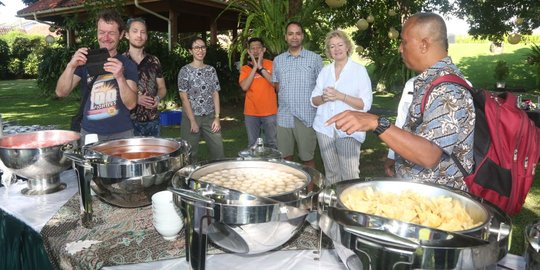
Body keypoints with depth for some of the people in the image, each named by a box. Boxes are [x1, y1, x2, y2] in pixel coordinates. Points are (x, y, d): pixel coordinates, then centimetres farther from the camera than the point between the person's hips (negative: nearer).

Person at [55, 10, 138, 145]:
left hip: (121, 134, -1)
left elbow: (131, 104, -11)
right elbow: (61, 92, -4)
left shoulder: (127, 64, 0)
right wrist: (71, 66, -20)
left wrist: (120, 77, -27)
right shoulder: (85, 60, 6)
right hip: (89, 133, 2)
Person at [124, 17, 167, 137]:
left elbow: (162, 88, 14)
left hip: (153, 120, 3)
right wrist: (135, 99, -16)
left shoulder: (154, 61, 7)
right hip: (129, 121, -3)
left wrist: (158, 98, -8)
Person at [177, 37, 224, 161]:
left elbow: (215, 94, 7)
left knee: (218, 150, 1)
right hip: (191, 116, -3)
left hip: (210, 117, 3)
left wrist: (217, 117, -1)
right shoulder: (185, 70, -4)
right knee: (191, 153, 3)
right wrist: (193, 121, -12)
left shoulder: (211, 70, 8)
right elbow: (184, 97, -8)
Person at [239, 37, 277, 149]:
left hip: (270, 112, -1)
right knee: (252, 144, 8)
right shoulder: (245, 68, 5)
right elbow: (244, 87, -11)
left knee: (272, 143, 5)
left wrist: (260, 67, -15)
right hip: (251, 112, 1)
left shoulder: (271, 65, 1)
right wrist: (254, 67, -12)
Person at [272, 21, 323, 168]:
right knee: (285, 157, 10)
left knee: (307, 158, 5)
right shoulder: (278, 60, 10)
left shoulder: (315, 58, 1)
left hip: (307, 116, -3)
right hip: (284, 116, 3)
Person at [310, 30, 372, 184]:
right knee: (331, 172, 11)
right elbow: (314, 101, 11)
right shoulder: (325, 70, 10)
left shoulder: (359, 70, -2)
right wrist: (323, 98, -11)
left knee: (350, 176, -7)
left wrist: (340, 96, -20)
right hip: (325, 128, 4)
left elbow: (365, 104, -9)